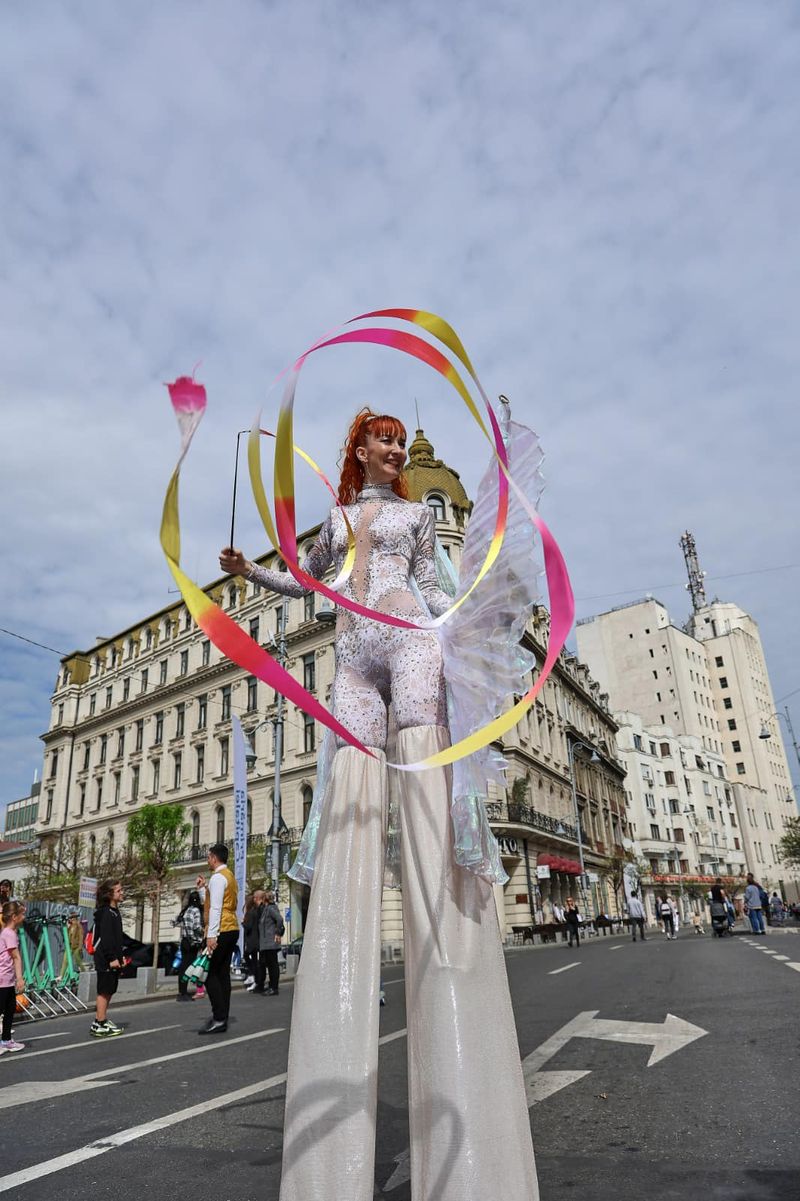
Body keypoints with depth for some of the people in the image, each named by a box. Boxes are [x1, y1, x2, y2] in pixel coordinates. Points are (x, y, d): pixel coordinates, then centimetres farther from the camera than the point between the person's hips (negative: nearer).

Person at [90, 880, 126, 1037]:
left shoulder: (115, 912, 15)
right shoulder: (106, 913, -15)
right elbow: (105, 937, -21)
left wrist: (120, 956, 19)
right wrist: (112, 958, -22)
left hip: (112, 959, 10)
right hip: (106, 960, -10)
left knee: (108, 991, 15)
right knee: (104, 991, -4)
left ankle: (100, 1021, 23)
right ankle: (99, 1026, 2)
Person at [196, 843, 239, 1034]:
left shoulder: (218, 877, -11)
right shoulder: (229, 876, 19)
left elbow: (216, 908, -19)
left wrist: (211, 935, -22)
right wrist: (205, 887, 21)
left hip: (221, 931, -10)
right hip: (232, 930, 10)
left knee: (209, 973, -7)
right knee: (222, 974, 10)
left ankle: (219, 1019, -9)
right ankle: (220, 1019, 12)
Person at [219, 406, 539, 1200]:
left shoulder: (417, 512, 21)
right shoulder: (335, 519, 28)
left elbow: (430, 587, 14)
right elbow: (303, 582, 34)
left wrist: (472, 618, -4)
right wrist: (248, 572, 19)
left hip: (410, 637, -3)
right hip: (353, 655, 3)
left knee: (426, 801, -21)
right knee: (347, 817, -11)